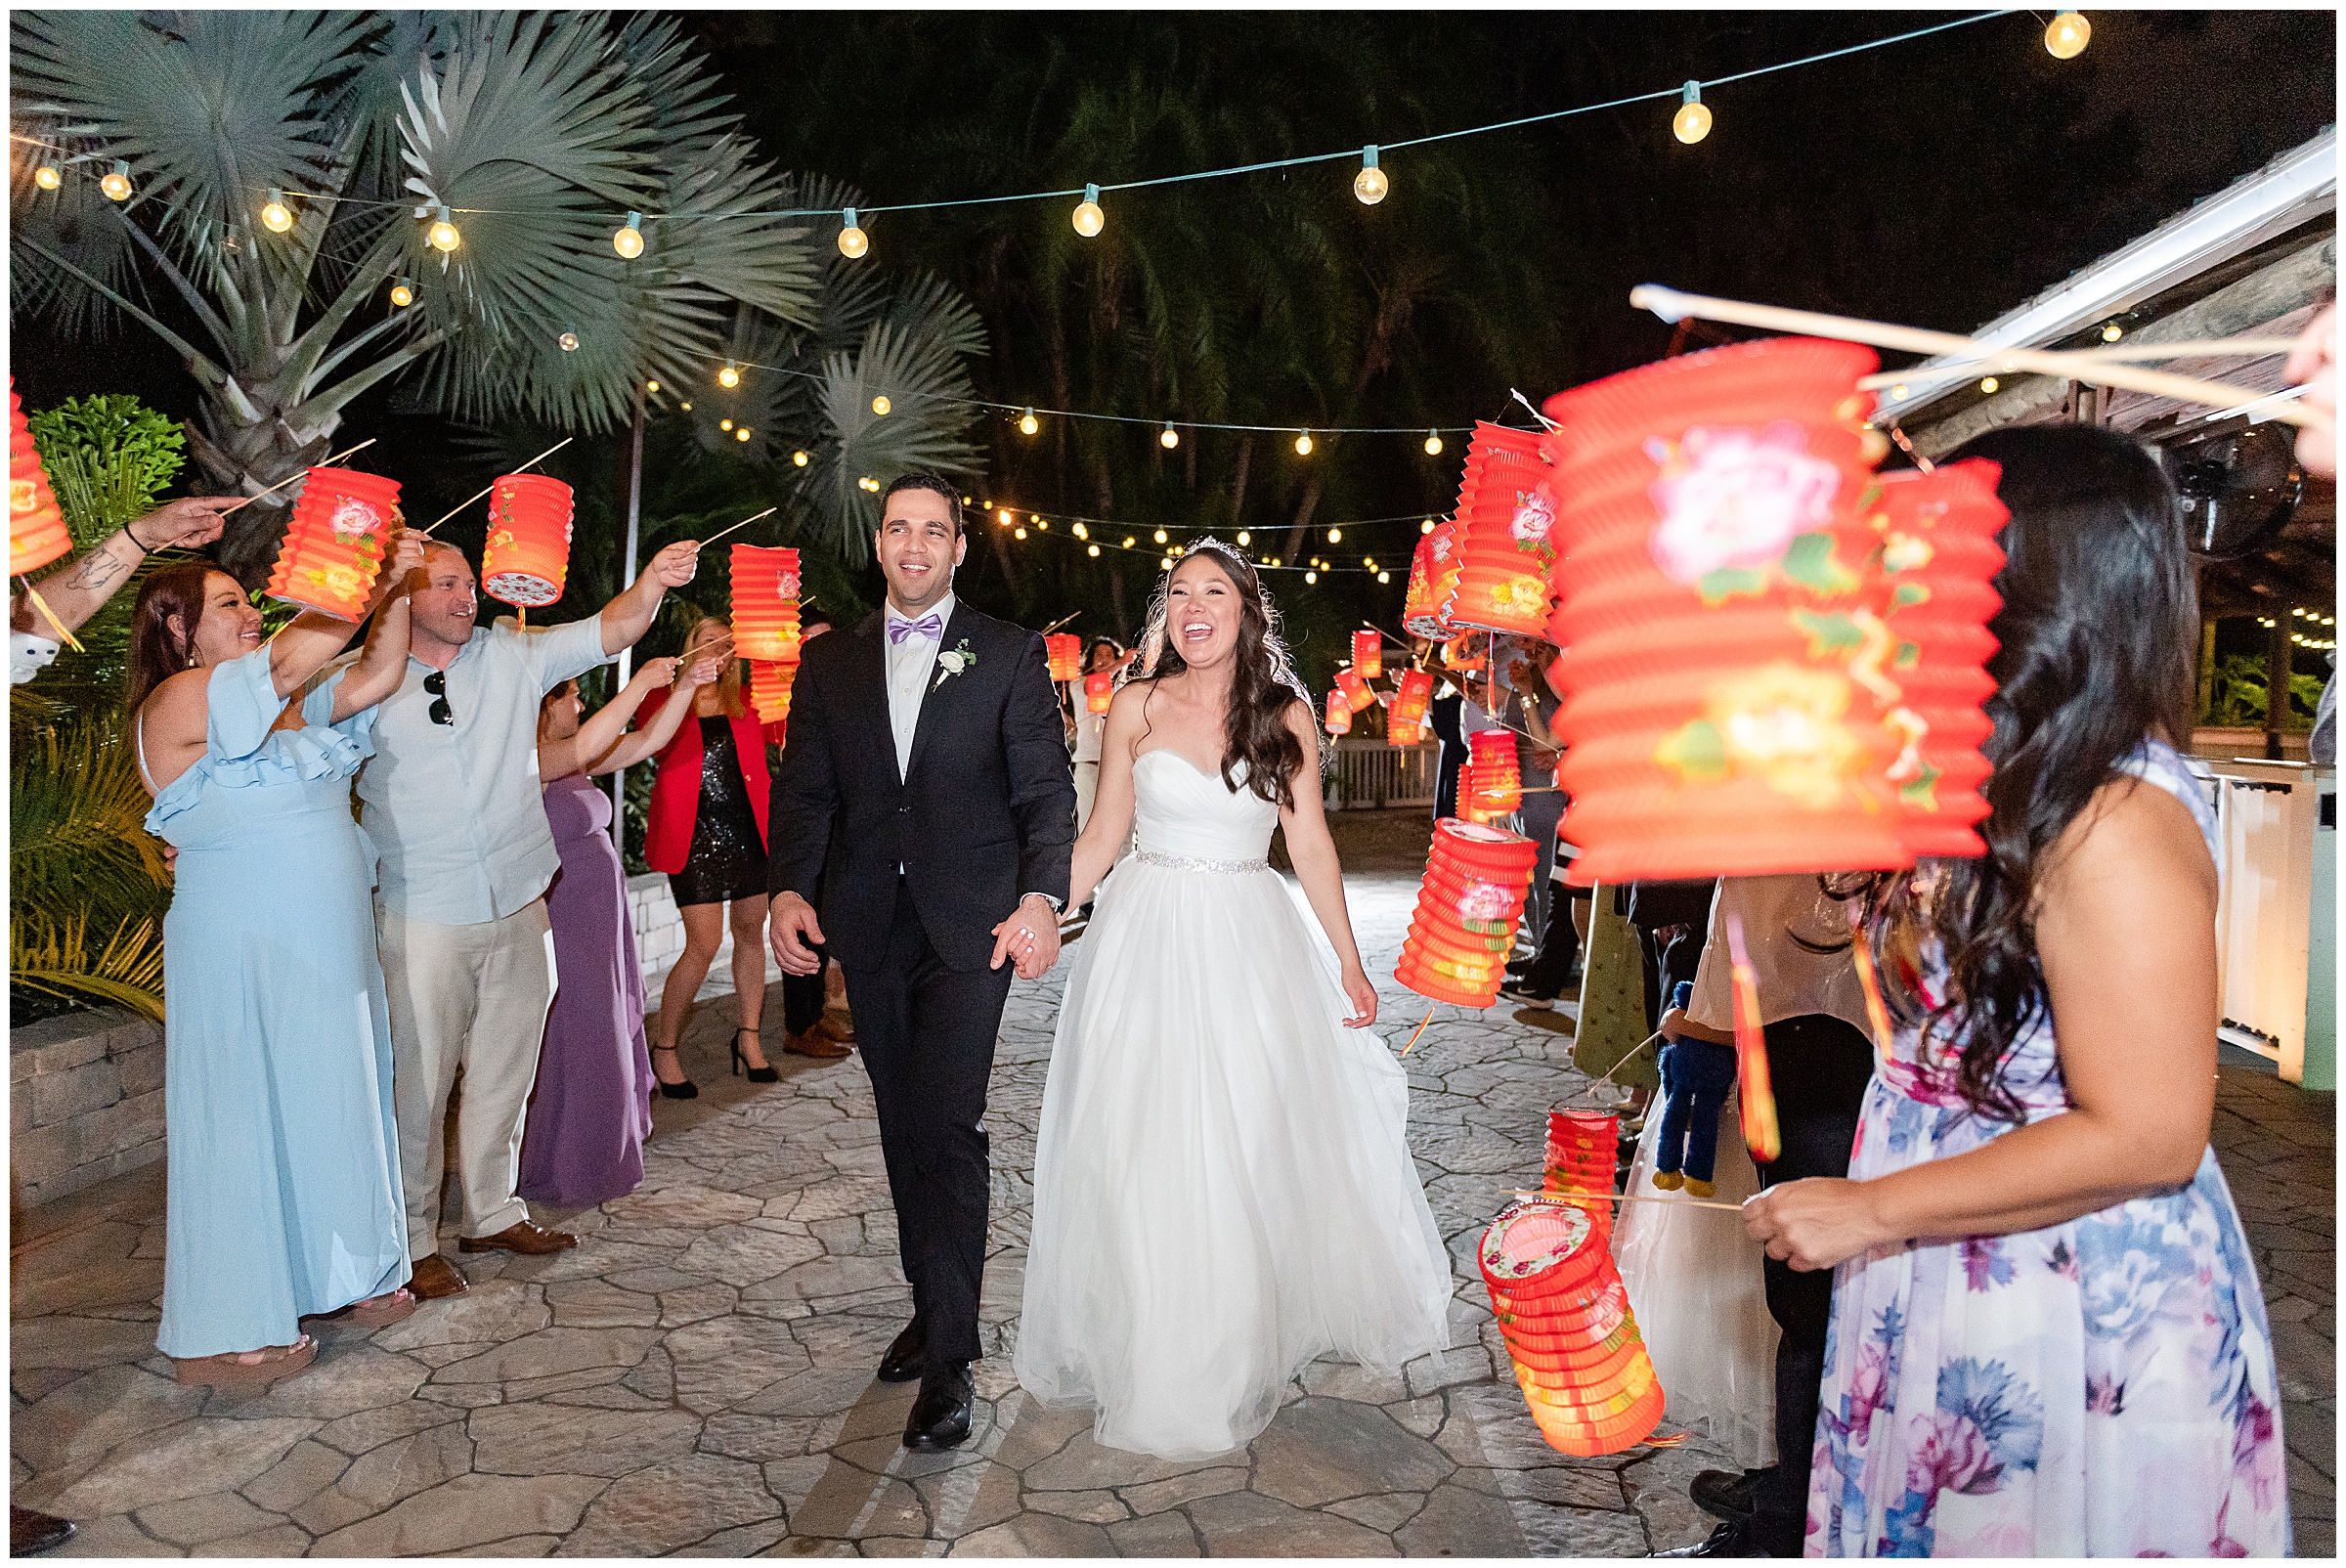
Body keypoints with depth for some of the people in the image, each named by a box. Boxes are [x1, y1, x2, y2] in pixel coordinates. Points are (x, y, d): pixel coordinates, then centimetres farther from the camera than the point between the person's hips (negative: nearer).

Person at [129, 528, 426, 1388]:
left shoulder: (284, 704, 11)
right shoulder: (178, 703, -13)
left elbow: (377, 674, 10)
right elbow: (290, 660, -26)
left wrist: (397, 588, -3)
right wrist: (372, 575, -22)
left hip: (327, 947, 8)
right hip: (242, 953, -8)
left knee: (331, 1105, 16)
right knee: (247, 1122, 2)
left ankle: (346, 1274, 31)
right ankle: (224, 1334, 16)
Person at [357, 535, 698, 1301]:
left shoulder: (512, 656, 2)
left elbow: (609, 631, -8)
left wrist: (653, 582, -27)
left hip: (517, 907, 4)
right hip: (423, 918, -3)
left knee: (506, 1070, 15)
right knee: (418, 1080, 2)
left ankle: (493, 1211, 31)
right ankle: (413, 1240, 16)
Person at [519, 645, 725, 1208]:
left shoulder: (570, 762, 8)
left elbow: (646, 742, 10)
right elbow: (584, 748, -34)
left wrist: (685, 685, -1)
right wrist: (642, 682, -30)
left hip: (600, 927, 9)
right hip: (562, 930, -9)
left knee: (604, 1040, 18)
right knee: (569, 1048, 3)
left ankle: (595, 1158, 33)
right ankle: (557, 1172, 19)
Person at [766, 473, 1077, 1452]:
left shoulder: (1010, 654, 3)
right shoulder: (830, 661, 12)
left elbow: (1045, 790, -3)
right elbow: (804, 790, 8)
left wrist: (1041, 897, -18)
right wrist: (790, 890, -9)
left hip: (969, 926, -4)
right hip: (869, 928, 4)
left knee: (947, 1126, -10)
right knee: (903, 1126, 12)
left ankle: (950, 1357, -3)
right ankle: (933, 1304, 29)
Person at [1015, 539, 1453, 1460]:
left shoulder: (1287, 715, 1)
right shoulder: (1136, 709, 1)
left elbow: (1310, 844, 5)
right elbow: (1101, 837, 6)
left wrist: (1349, 962, 6)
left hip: (1251, 946, 1)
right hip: (1148, 943, 0)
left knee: (1249, 1153, 7)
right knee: (1143, 1160, 4)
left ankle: (1236, 1355, 29)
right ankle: (1149, 1357, 21)